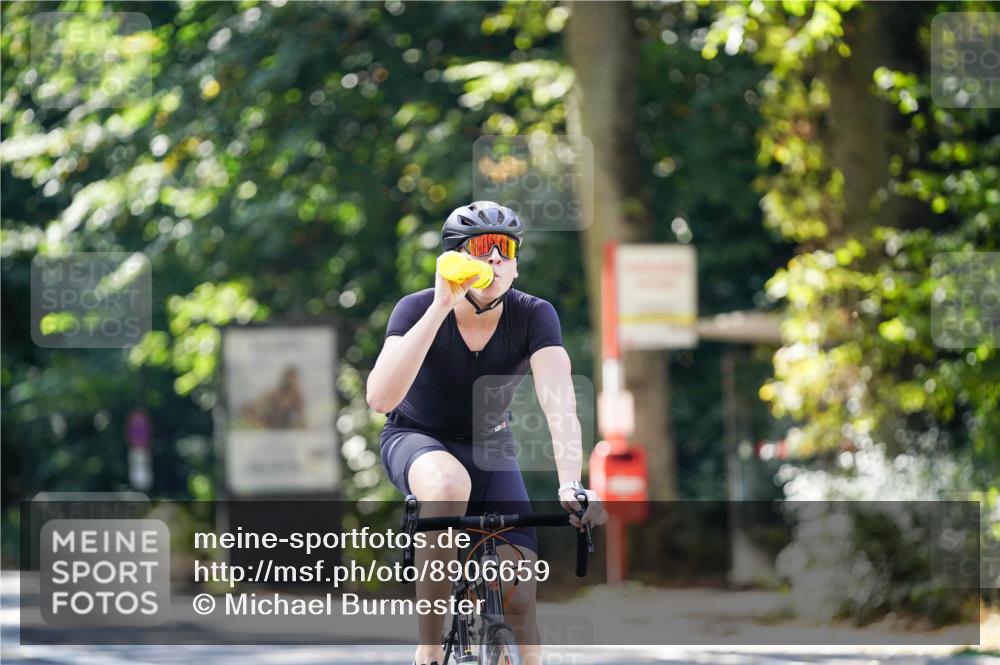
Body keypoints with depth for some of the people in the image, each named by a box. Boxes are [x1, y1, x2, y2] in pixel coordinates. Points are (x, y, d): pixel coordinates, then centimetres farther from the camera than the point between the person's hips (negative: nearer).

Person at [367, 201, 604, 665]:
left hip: (489, 449, 2)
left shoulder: (533, 316, -19)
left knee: (520, 592, -15)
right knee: (449, 484, -39)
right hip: (417, 440, -2)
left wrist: (571, 484, -50)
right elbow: (380, 398, -40)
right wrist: (442, 307, -45)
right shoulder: (418, 309, -24)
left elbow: (559, 401, -32)